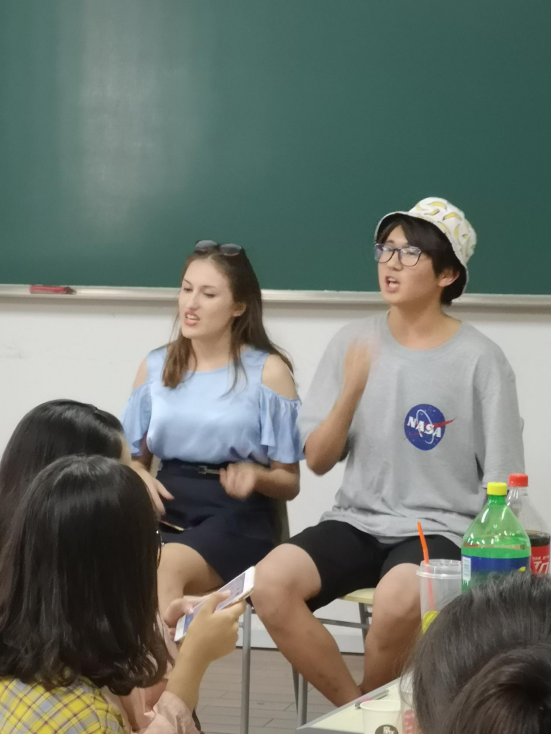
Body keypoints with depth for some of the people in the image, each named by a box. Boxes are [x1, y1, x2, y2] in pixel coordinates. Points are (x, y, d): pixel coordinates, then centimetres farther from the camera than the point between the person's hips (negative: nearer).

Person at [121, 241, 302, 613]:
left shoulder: (268, 370, 2)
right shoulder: (156, 366, 14)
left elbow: (289, 482, 4)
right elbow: (137, 457, 22)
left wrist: (255, 475, -19)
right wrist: (139, 476, -3)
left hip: (237, 517, -3)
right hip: (168, 509, 4)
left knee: (165, 567, -36)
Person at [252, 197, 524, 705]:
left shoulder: (480, 360, -4)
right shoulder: (352, 343, 5)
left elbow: (500, 484, 0)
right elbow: (318, 461, 4)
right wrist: (352, 391, -13)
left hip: (440, 529, -4)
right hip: (358, 521, 4)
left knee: (397, 601, -37)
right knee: (270, 583, -25)